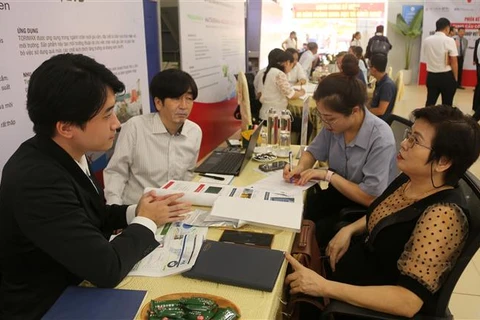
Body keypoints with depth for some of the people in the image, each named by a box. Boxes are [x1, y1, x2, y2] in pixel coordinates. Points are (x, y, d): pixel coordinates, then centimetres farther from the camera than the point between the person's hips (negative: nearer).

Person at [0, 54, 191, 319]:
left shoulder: (64, 155, -7)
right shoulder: (37, 181, -31)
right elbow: (106, 268, -30)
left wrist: (134, 213, -8)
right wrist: (146, 222, -14)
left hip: (72, 288, 7)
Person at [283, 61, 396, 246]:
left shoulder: (380, 139, -28)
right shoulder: (334, 123, -11)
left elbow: (371, 198, -26)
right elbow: (314, 151, 7)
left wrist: (328, 175, -25)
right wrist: (301, 167, -15)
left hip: (368, 208, -5)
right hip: (339, 192, 5)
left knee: (317, 231, -23)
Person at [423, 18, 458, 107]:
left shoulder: (426, 40, 2)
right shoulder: (449, 40, -10)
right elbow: (454, 62, -8)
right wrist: (455, 78, 1)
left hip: (431, 76, 4)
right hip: (446, 77, -4)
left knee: (430, 103, 10)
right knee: (447, 105, 7)